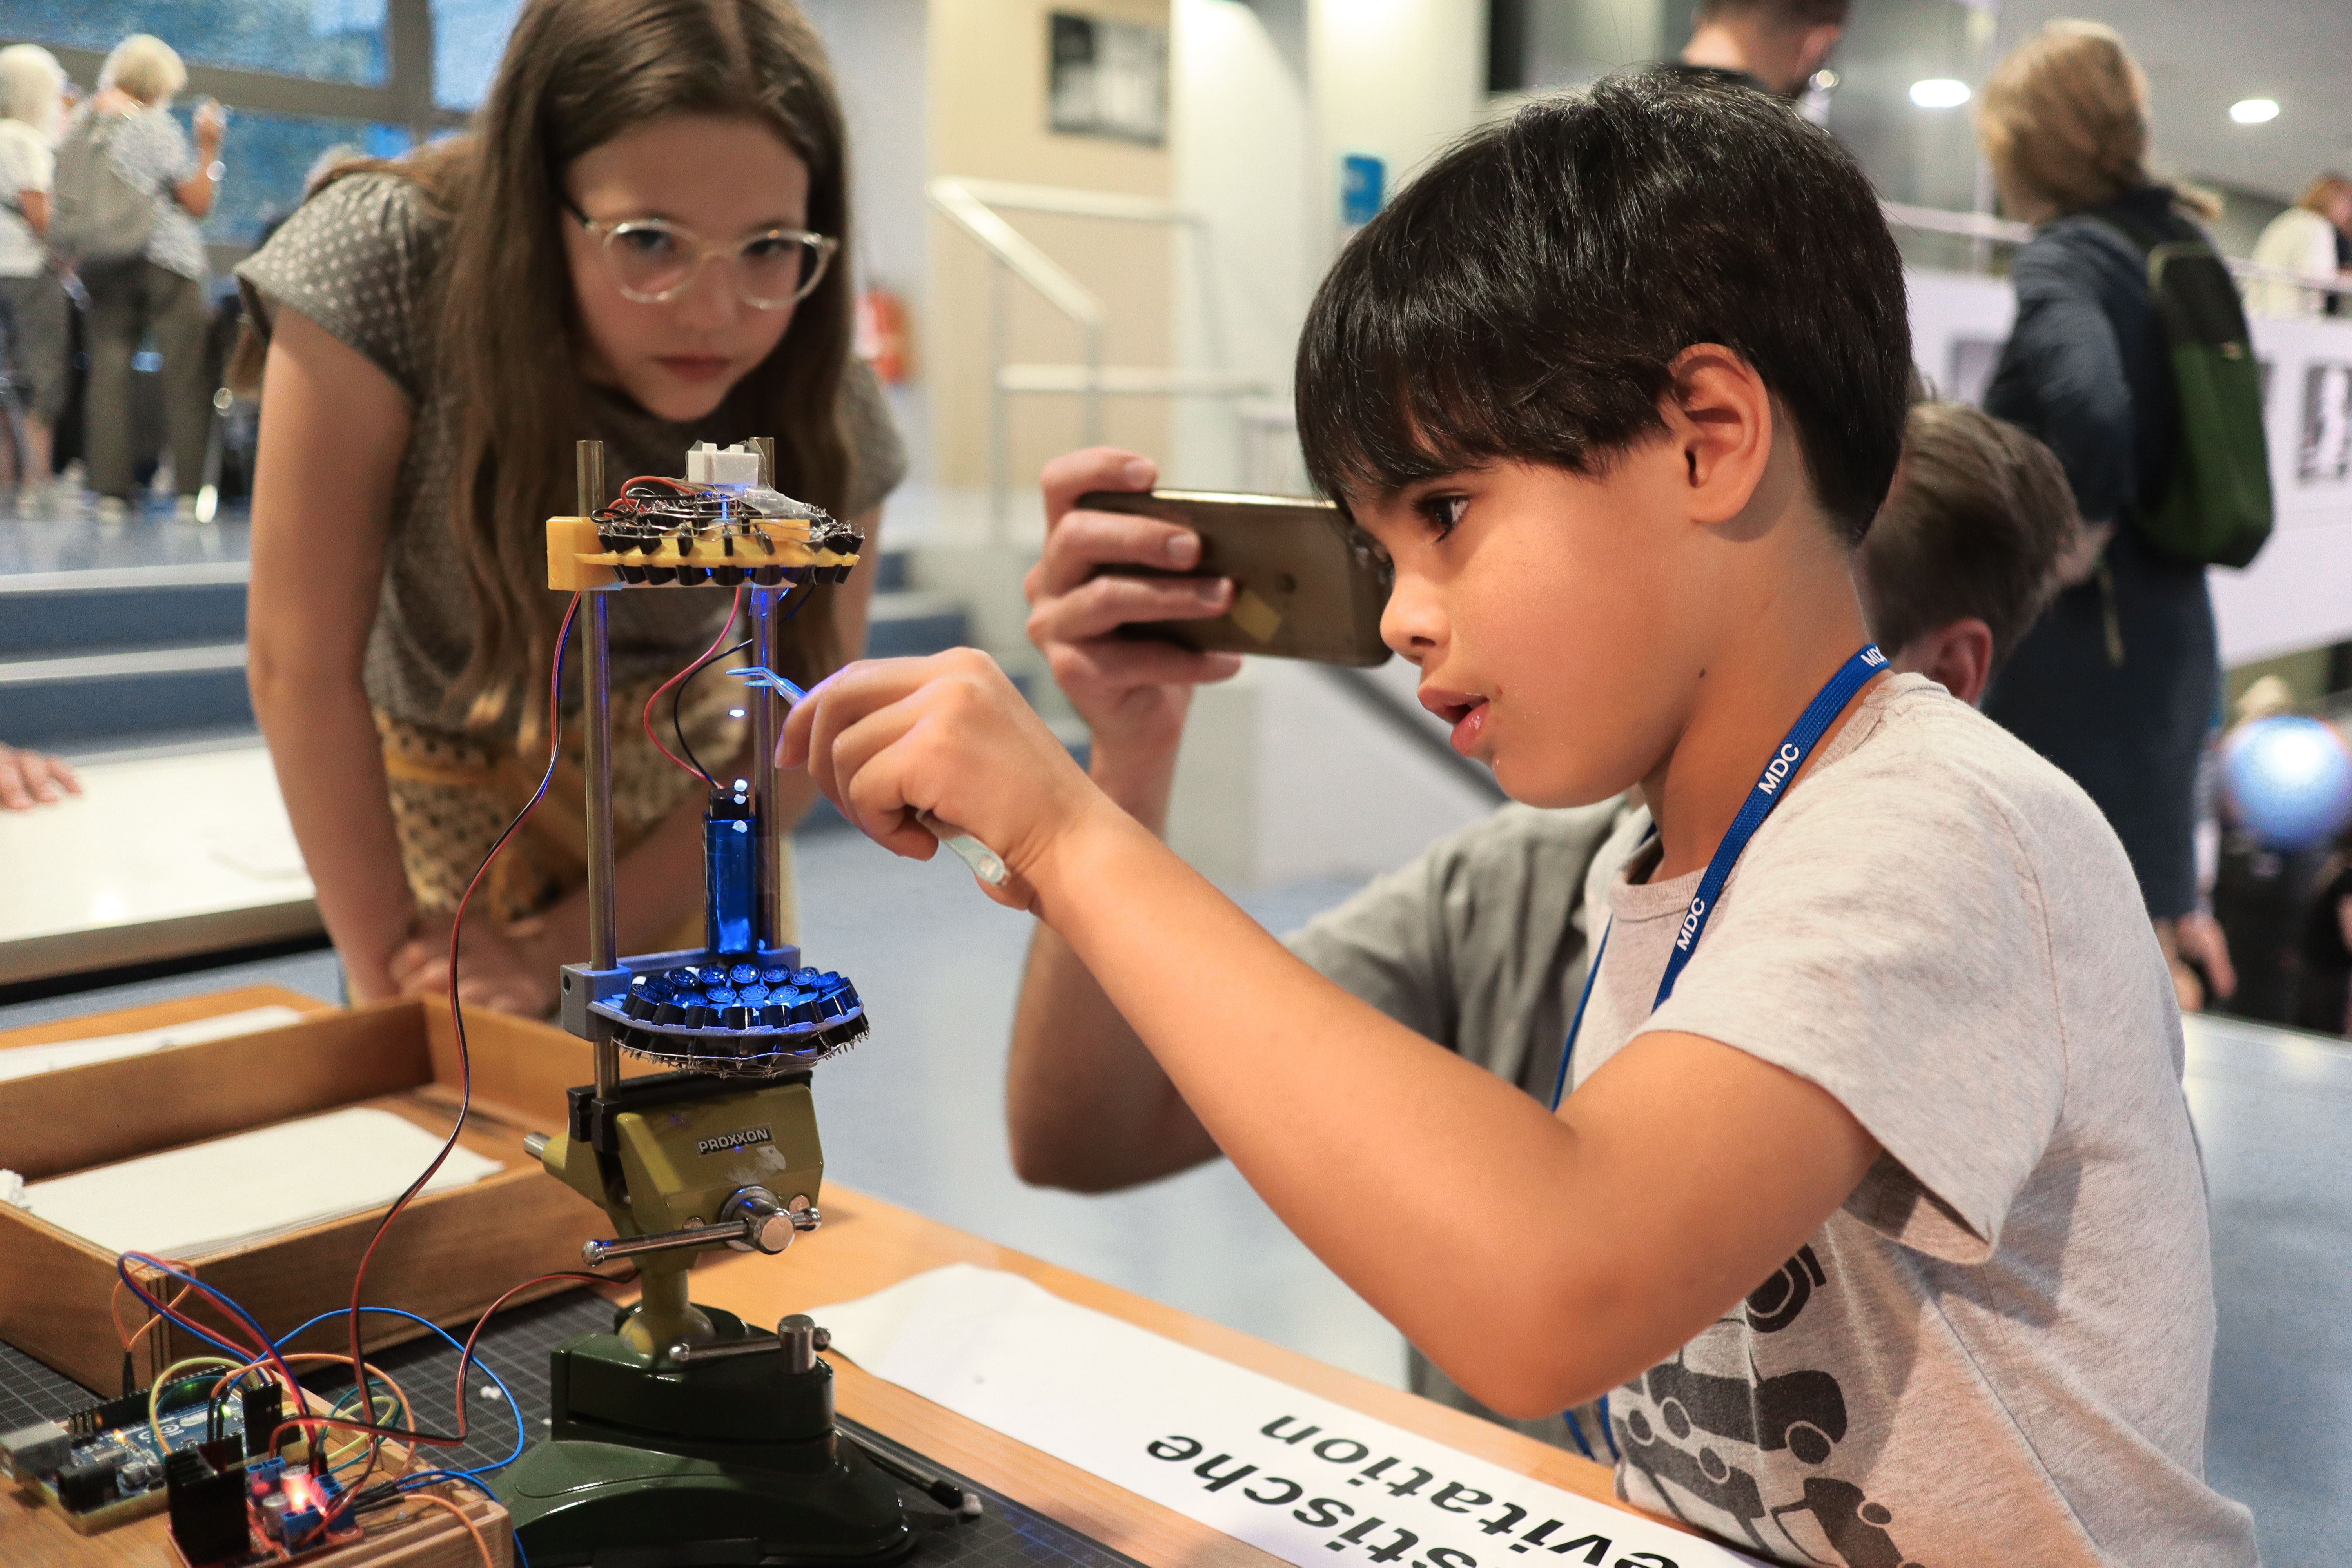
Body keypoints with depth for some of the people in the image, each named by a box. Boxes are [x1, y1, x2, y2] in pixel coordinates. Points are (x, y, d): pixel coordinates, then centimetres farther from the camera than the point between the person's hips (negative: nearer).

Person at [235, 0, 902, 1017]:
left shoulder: (827, 415, -25)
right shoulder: (384, 260, -32)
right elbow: (302, 664, -27)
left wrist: (557, 952, -20)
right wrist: (390, 966, -23)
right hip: (444, 786, -1)